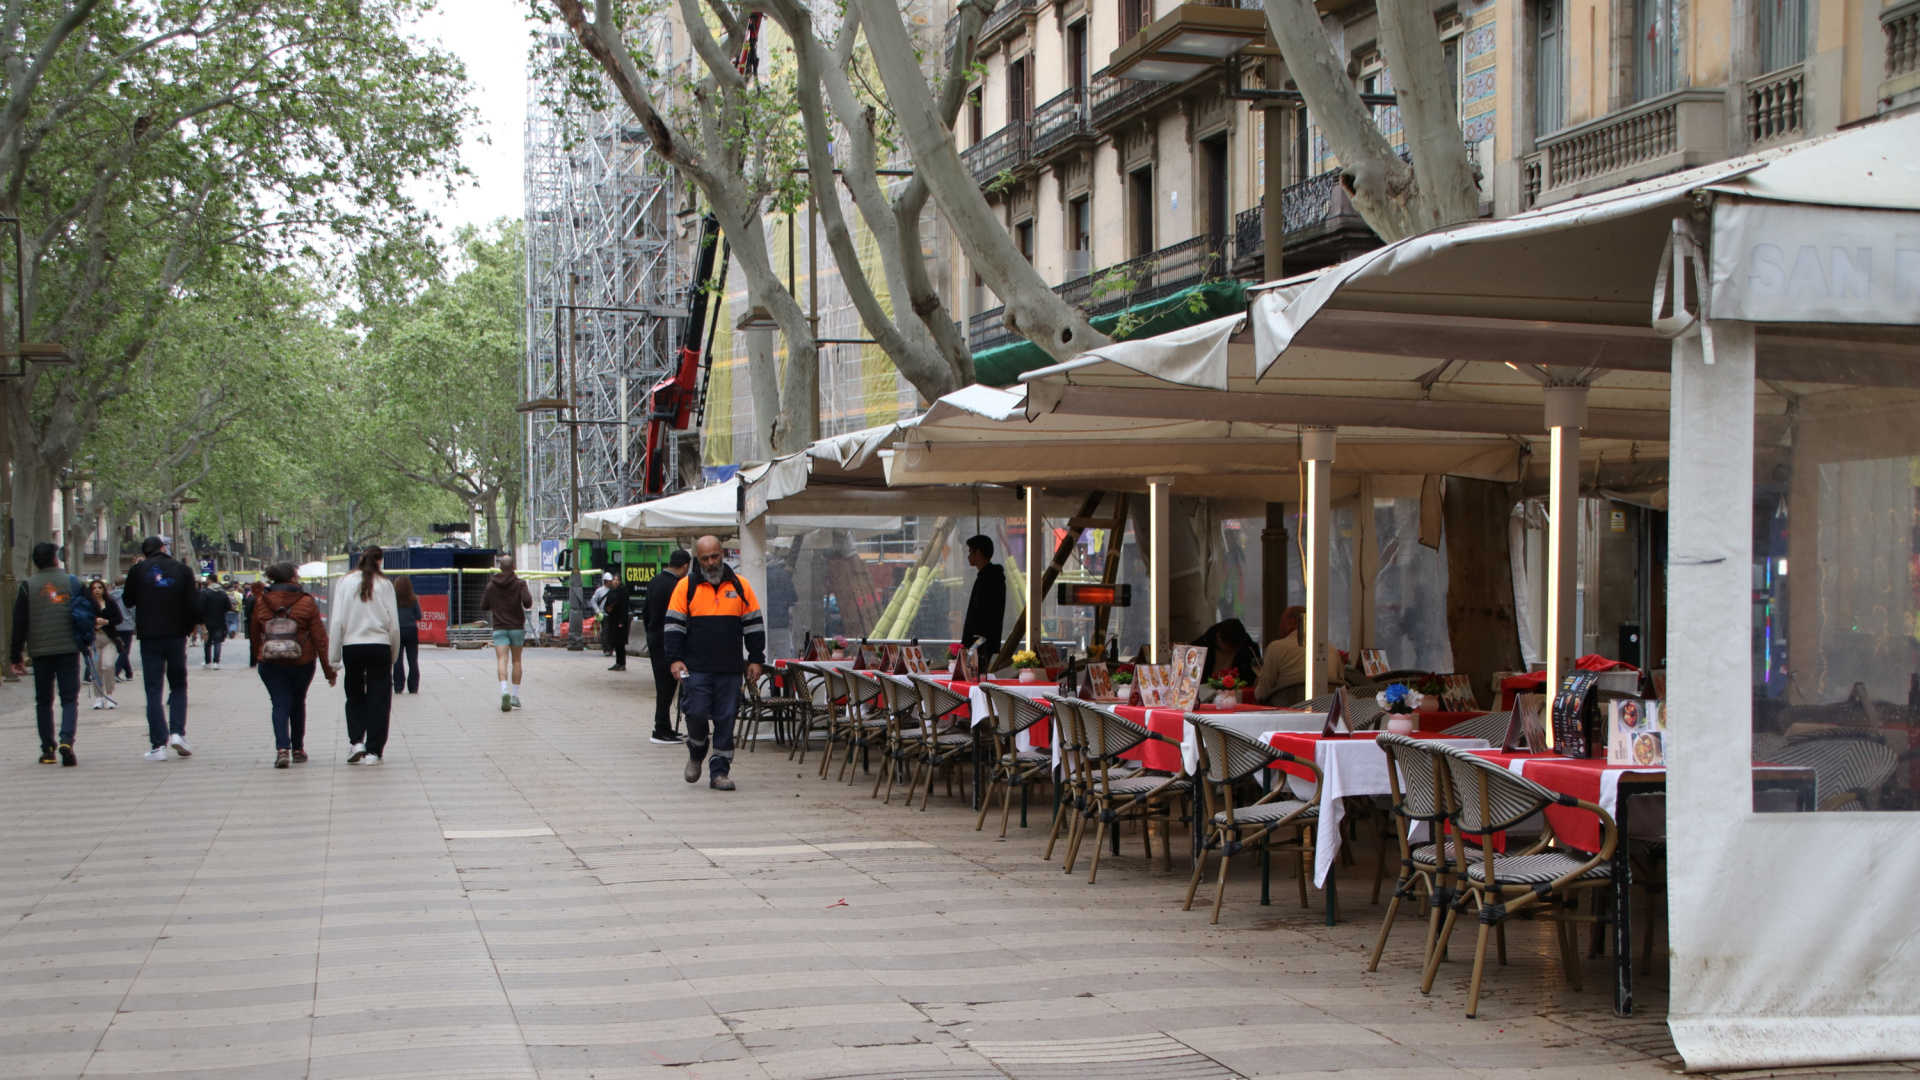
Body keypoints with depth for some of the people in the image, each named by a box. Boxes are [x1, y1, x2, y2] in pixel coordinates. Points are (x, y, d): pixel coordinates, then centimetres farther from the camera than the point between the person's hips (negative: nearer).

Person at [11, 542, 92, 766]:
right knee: (70, 699, 0)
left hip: (40, 652, 0)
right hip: (69, 650, 0)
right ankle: (66, 740, -21)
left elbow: (19, 624, 1)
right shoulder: (73, 582, 2)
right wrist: (86, 641, 18)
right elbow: (92, 612, 3)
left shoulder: (27, 586, 1)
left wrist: (17, 657, 5)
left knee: (43, 701, 11)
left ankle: (48, 749, 11)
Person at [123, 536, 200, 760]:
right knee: (178, 687, 15)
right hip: (176, 636, 0)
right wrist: (188, 628, 12)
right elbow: (193, 605, -4)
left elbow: (128, 599, 14)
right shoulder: (182, 570, 0)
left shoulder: (138, 570, 0)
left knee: (153, 691, 3)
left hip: (149, 638, 0)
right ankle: (177, 732, -4)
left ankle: (159, 745, -3)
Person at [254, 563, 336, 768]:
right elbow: (320, 637, -6)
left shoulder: (261, 602, 0)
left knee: (280, 704, 0)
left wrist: (258, 659, 24)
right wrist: (328, 669, -1)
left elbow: (254, 634, 10)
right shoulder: (306, 602, -7)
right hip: (302, 662, -1)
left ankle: (282, 749, -20)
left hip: (270, 663, 1)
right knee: (298, 703, 17)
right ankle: (298, 749, 27)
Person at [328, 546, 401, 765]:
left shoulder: (345, 583, 0)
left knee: (354, 695, 17)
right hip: (379, 646, -1)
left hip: (352, 646, 1)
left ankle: (356, 741, 2)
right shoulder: (384, 584, -1)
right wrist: (394, 653, 13)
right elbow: (394, 623, 0)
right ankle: (373, 751, 4)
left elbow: (336, 621, -2)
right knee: (378, 698, 5)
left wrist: (333, 657, 2)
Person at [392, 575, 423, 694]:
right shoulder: (414, 600, -3)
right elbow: (419, 616, 1)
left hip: (397, 631, -1)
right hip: (411, 631, 1)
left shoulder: (392, 599, -8)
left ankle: (398, 687, 1)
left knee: (397, 660, 4)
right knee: (413, 660, 7)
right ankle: (413, 688, 7)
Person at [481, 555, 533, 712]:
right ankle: (515, 696, 14)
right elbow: (527, 602, -17)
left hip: (499, 628, 0)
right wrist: (529, 594, 4)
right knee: (516, 661, 13)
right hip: (517, 627, 0)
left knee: (501, 660, -10)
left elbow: (484, 607, 10)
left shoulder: (491, 585, 3)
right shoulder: (519, 584, -3)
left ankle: (504, 691, -33)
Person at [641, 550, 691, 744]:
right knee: (667, 685, -4)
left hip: (654, 638, 9)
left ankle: (664, 728, 21)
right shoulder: (676, 586, -19)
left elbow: (645, 610, 16)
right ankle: (661, 731, -2)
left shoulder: (655, 581, 9)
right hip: (667, 642, -9)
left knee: (663, 685, 15)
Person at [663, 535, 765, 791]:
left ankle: (720, 772, 8)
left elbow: (754, 624, 11)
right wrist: (675, 659, -7)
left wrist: (755, 659, 6)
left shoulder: (740, 585, 7)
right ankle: (696, 754, 22)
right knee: (696, 714, -7)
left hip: (730, 670, 1)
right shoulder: (686, 586, 3)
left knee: (726, 720, 0)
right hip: (696, 669, -1)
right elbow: (674, 625, 2)